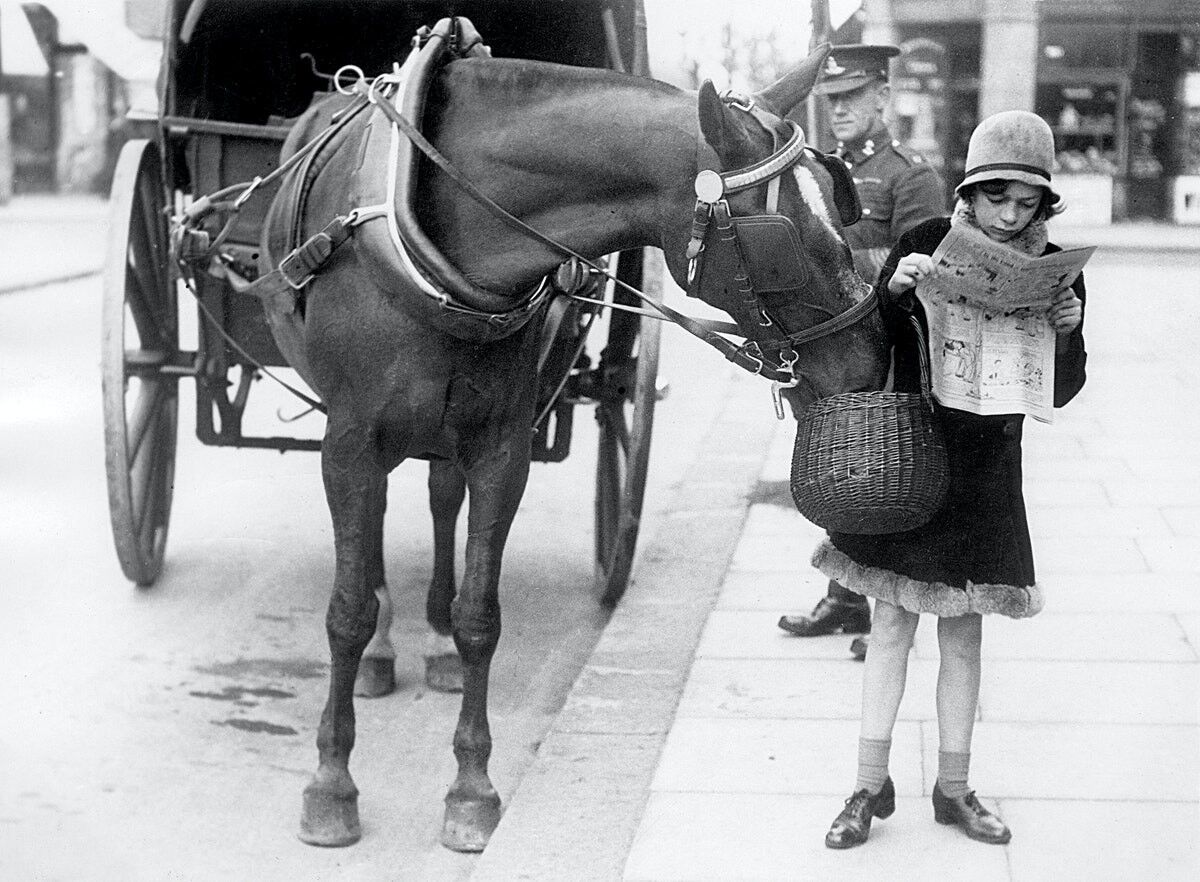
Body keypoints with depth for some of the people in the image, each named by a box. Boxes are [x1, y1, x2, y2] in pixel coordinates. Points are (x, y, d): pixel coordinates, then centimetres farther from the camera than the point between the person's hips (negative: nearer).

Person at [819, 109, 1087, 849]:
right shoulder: (927, 244, -8)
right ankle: (872, 786, 14)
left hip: (986, 471, 1)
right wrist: (896, 291, -24)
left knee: (964, 632, 9)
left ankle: (954, 788, 22)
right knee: (892, 622, 4)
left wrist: (1066, 335, -20)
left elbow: (1060, 393, 0)